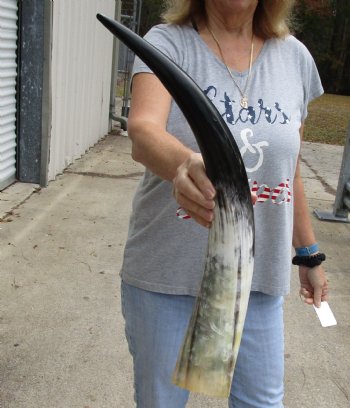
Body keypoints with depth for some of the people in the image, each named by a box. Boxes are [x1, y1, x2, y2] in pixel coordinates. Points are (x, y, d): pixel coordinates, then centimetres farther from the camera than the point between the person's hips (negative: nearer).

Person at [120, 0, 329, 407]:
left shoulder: (295, 57, 1)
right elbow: (143, 131, -30)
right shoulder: (167, 42, -10)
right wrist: (185, 164, -52)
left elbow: (289, 171, 10)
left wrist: (309, 254, 15)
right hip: (167, 274, -2)